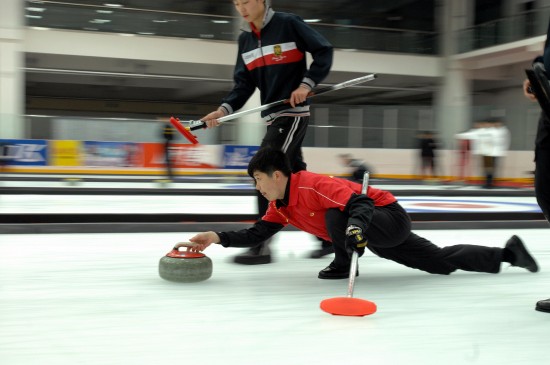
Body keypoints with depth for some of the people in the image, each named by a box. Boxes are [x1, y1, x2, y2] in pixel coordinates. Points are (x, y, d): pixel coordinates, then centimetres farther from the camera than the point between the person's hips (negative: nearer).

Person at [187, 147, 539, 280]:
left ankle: (343, 264, -10)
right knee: (442, 262, 15)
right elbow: (258, 233, 3)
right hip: (381, 236, 9)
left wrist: (355, 227, -58)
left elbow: (359, 201, -38)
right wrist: (219, 237, -7)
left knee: (335, 212, -34)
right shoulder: (281, 206, 1)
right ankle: (508, 252, 28)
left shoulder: (311, 187, -28)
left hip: (389, 216, -9)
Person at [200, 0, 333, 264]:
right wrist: (225, 109, -7)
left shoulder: (288, 24, -8)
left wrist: (306, 84, -15)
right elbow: (244, 84, 8)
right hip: (273, 117, 7)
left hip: (293, 113, -7)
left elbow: (324, 52, -5)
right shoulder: (245, 39, 11)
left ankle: (262, 245, -9)